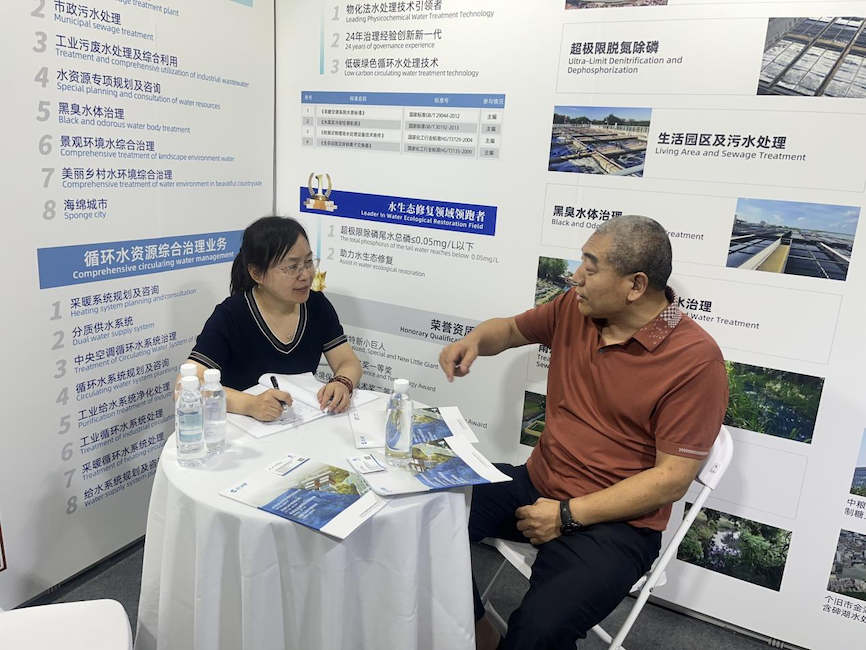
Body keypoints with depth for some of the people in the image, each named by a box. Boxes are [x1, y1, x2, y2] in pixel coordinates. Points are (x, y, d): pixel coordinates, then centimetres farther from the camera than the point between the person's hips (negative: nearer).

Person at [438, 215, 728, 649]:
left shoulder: (695, 359, -17)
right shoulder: (574, 309, -1)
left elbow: (673, 478, -17)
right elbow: (512, 329, 18)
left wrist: (568, 514, -18)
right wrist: (475, 339, -5)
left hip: (614, 521, -6)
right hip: (536, 484, 6)